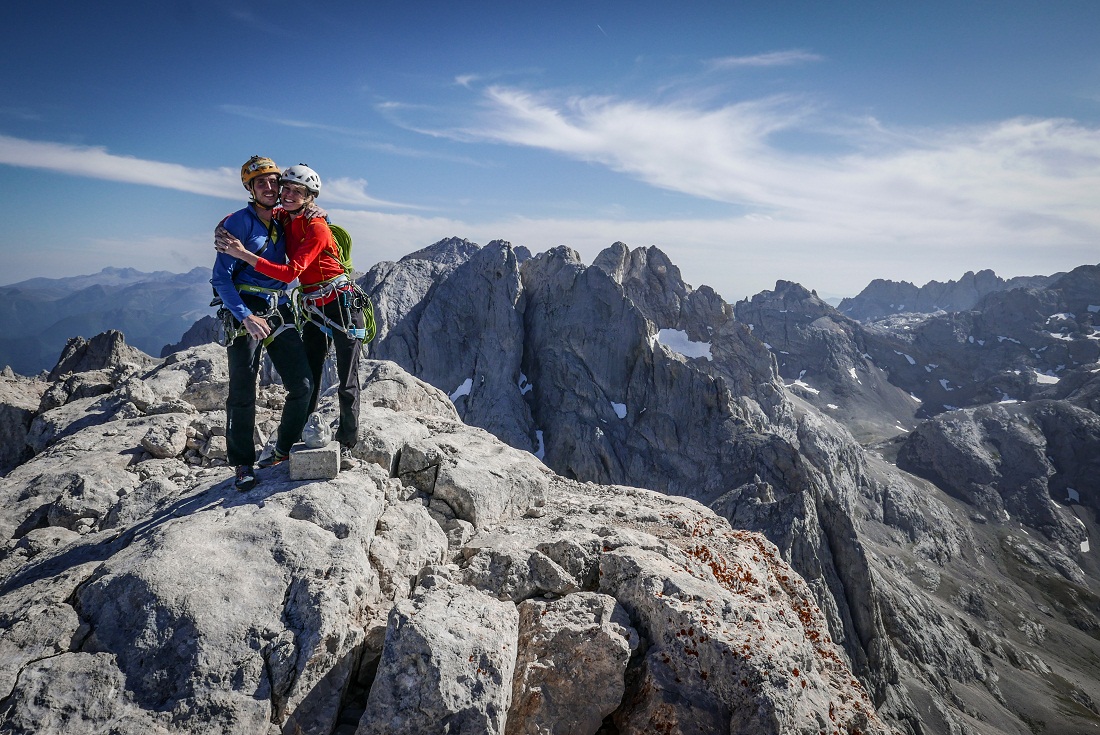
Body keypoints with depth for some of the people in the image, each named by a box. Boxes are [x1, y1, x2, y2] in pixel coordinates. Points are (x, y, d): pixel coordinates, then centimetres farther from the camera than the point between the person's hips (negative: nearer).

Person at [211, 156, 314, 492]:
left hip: (281, 312, 6)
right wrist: (245, 316, -22)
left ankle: (284, 451, 19)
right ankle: (243, 464, 12)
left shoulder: (283, 222, 13)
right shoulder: (238, 223, -4)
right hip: (247, 312, -5)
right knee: (243, 393, -2)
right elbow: (220, 277, -9)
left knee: (302, 385, 1)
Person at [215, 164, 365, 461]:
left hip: (342, 305, -6)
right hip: (313, 310, 7)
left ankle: (346, 443, 13)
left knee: (347, 382, 1)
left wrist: (244, 254, -25)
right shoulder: (284, 219, 5)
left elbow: (291, 272, -24)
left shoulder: (317, 228, -15)